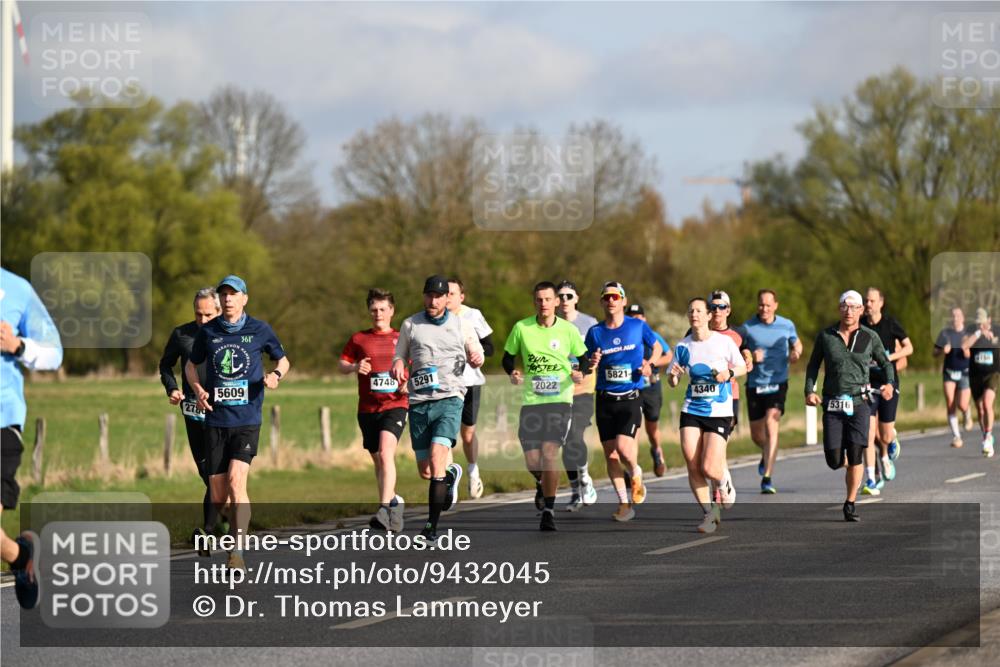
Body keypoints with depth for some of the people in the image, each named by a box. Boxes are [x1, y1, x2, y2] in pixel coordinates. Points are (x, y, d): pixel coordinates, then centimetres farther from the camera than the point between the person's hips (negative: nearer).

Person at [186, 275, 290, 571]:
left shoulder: (259, 330, 2)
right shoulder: (207, 332, 6)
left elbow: (283, 360, 17)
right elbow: (191, 365, 20)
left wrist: (276, 375, -6)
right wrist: (198, 389, 1)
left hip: (247, 418, -2)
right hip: (215, 420, 2)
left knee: (236, 480, -20)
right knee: (218, 495, 1)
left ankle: (237, 552, -21)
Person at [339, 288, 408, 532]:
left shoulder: (402, 339, 7)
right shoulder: (359, 339, 9)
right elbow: (341, 365, 12)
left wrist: (409, 384, -6)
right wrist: (354, 367, -9)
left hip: (395, 405, -3)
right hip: (367, 408, 3)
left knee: (386, 452, -23)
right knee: (377, 460, 12)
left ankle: (384, 510, -29)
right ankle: (394, 501, 33)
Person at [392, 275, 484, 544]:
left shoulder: (461, 326, 8)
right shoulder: (410, 325, 11)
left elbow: (477, 354, 19)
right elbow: (399, 355, 18)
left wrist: (477, 358, -6)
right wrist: (398, 366, -6)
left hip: (449, 399, -3)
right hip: (419, 402, 3)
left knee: (436, 460, -20)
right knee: (425, 471, 3)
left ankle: (432, 527, -17)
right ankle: (451, 474, 40)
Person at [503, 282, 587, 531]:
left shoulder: (568, 330, 0)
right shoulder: (521, 328, 1)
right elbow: (508, 357, 12)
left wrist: (579, 374, -9)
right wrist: (512, 373, -9)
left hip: (560, 400, -2)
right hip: (531, 400, 2)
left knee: (550, 451, -17)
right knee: (532, 461, 0)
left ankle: (549, 510, -9)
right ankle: (543, 482, 38)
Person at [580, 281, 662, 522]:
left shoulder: (638, 326, 0)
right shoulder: (595, 332, 4)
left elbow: (656, 346, 17)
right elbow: (584, 368, 10)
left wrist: (649, 364, -3)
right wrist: (590, 364, -13)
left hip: (631, 398, -3)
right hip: (605, 400, 3)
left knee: (623, 448, -19)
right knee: (610, 453, 2)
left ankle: (636, 475, 15)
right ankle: (624, 505, 14)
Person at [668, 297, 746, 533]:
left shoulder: (724, 341, -4)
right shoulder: (682, 346, 4)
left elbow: (742, 367, 8)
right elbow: (673, 383, 10)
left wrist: (729, 373, -12)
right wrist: (673, 375, -13)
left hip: (719, 412, -3)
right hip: (691, 410, 3)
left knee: (709, 469, -12)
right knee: (693, 466, -8)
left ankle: (725, 482, 25)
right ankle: (709, 513, 8)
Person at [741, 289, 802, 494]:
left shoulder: (787, 325, 3)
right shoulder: (748, 327, 0)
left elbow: (797, 344, 20)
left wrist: (795, 353, -3)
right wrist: (750, 357, -15)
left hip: (777, 383, -2)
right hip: (755, 384, 2)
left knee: (771, 427, -18)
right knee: (756, 435, 9)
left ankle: (767, 478, -19)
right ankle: (767, 454, 46)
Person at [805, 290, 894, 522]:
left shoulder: (870, 337, 3)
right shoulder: (825, 336, 4)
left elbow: (885, 363, 14)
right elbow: (813, 365, 13)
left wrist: (890, 384, -6)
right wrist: (809, 391, -1)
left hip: (859, 402, -1)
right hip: (832, 405, 1)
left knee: (855, 456, -12)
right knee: (834, 461, -3)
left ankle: (850, 504, 0)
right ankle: (844, 459, 35)